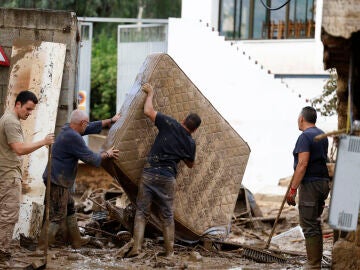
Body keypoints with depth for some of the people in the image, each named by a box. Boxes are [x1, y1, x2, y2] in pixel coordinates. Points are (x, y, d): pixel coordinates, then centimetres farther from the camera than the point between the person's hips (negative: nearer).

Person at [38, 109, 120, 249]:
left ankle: (76, 240, 31)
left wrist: (111, 120, 27)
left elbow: (93, 127, 21)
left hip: (58, 180, 11)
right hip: (58, 181, -11)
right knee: (57, 216, -7)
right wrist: (107, 154, 1)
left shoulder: (67, 129, 8)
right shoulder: (73, 137, -22)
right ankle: (42, 247, -7)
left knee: (70, 208, 21)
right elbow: (90, 158, -15)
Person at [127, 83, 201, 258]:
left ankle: (136, 248, -8)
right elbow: (190, 164, 24)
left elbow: (148, 111, -1)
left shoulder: (170, 125, -1)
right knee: (167, 216, 13)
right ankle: (169, 252, 13)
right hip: (168, 178, 1)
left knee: (142, 212, 3)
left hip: (149, 173, -1)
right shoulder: (190, 143, 7)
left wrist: (150, 94, 15)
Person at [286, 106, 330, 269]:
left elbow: (303, 164, -21)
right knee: (315, 224, 16)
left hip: (310, 183, -9)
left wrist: (292, 189, -20)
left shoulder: (305, 137, -13)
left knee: (309, 226, -7)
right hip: (324, 182, 9)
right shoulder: (322, 135, 14)